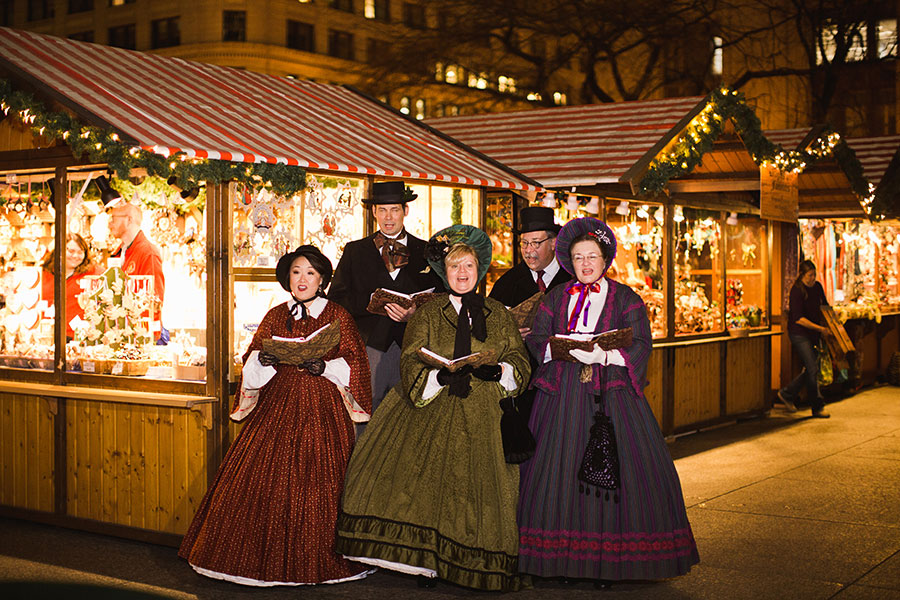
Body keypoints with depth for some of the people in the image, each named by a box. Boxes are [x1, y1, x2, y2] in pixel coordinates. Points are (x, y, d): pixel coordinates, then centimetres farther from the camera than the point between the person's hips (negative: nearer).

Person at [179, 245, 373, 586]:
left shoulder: (337, 316, 5)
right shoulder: (275, 317, 14)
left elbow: (353, 365, 0)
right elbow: (252, 364, 12)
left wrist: (325, 367, -16)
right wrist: (263, 360, -10)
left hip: (322, 408, -3)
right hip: (278, 407, 3)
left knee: (315, 485, -7)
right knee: (264, 480, -4)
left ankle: (313, 563, 5)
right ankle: (268, 559, 7)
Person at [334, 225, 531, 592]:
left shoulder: (499, 316, 15)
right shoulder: (428, 314, 10)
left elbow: (520, 363, 9)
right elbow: (411, 365, 0)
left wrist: (497, 371, -13)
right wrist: (441, 376, -20)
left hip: (482, 418, 1)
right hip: (433, 411, -1)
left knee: (478, 487, -5)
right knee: (427, 478, -16)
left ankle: (473, 567, 5)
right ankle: (425, 561, -8)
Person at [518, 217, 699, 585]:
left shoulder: (626, 299, 8)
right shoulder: (555, 299, 15)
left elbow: (639, 346, -3)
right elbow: (535, 340, 6)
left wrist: (603, 354, -20)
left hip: (612, 396, -2)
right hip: (563, 397, 2)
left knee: (615, 469, -8)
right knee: (558, 469, -4)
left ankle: (609, 561, -1)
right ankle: (562, 557, 4)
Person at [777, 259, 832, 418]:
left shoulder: (817, 287, 5)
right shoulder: (796, 291, -17)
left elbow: (824, 306, 21)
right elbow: (798, 318, -21)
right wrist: (820, 328, -22)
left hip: (813, 334, 8)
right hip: (799, 334, -8)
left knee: (810, 369, 11)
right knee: (812, 369, -9)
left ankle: (787, 394, 27)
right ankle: (817, 408, 0)